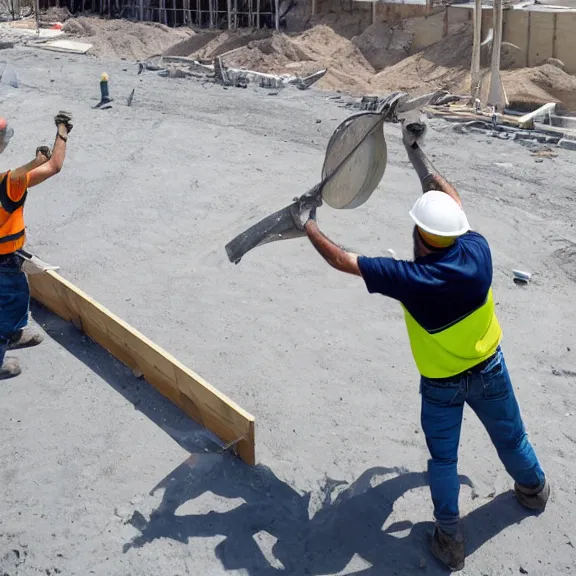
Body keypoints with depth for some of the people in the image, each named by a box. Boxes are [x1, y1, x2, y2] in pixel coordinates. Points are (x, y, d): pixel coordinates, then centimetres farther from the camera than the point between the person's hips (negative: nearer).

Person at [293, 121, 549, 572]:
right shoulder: (477, 251, -22)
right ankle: (534, 489, 55)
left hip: (442, 385, -4)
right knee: (510, 437, 27)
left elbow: (344, 260, -23)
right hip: (490, 369, 4)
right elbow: (452, 198, -3)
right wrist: (418, 156, 5)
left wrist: (308, 227, -8)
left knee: (443, 459, 17)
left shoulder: (411, 279, -33)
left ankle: (450, 539, 29)